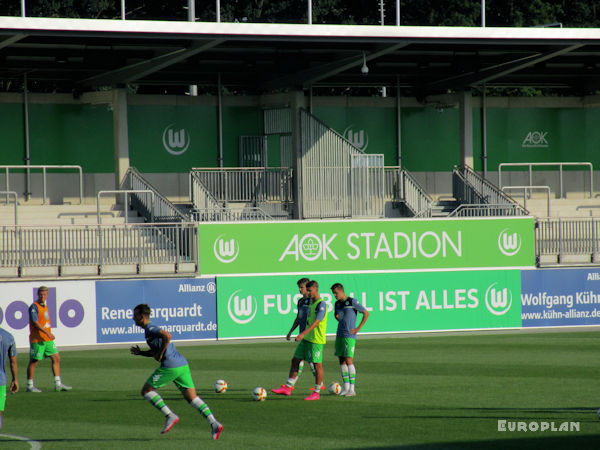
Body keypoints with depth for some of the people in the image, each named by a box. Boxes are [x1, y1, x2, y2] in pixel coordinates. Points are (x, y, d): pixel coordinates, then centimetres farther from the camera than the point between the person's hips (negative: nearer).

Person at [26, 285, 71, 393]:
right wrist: (47, 333, -26)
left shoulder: (45, 306, 16)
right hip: (37, 339, -8)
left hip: (47, 339, 8)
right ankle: (30, 386, 6)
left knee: (56, 358, 4)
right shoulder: (34, 307, -11)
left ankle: (58, 384, 7)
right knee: (34, 362, -2)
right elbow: (35, 323, -21)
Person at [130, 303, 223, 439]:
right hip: (182, 365, 9)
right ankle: (214, 423, -7)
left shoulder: (150, 329, -7)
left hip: (170, 367, -9)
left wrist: (160, 354, -15)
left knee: (146, 391, 4)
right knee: (192, 398, 6)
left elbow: (167, 336, -25)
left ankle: (170, 416, -3)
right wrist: (140, 352, 20)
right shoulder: (151, 329, 24)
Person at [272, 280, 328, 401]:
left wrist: (303, 334, -33)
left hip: (316, 340, -9)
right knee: (295, 360, 7)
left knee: (317, 365, -2)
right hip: (306, 339, 9)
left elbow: (316, 322, -25)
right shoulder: (311, 302, 14)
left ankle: (317, 393, 6)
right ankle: (287, 388, 11)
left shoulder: (322, 304, -15)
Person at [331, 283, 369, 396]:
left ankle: (352, 389, -12)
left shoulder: (352, 302, -9)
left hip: (349, 336, -7)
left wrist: (358, 328, -7)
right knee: (341, 361, 6)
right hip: (339, 335, 7)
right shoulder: (337, 304, 12)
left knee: (349, 360, -13)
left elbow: (366, 313, -5)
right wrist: (337, 316, 7)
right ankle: (346, 387, 13)